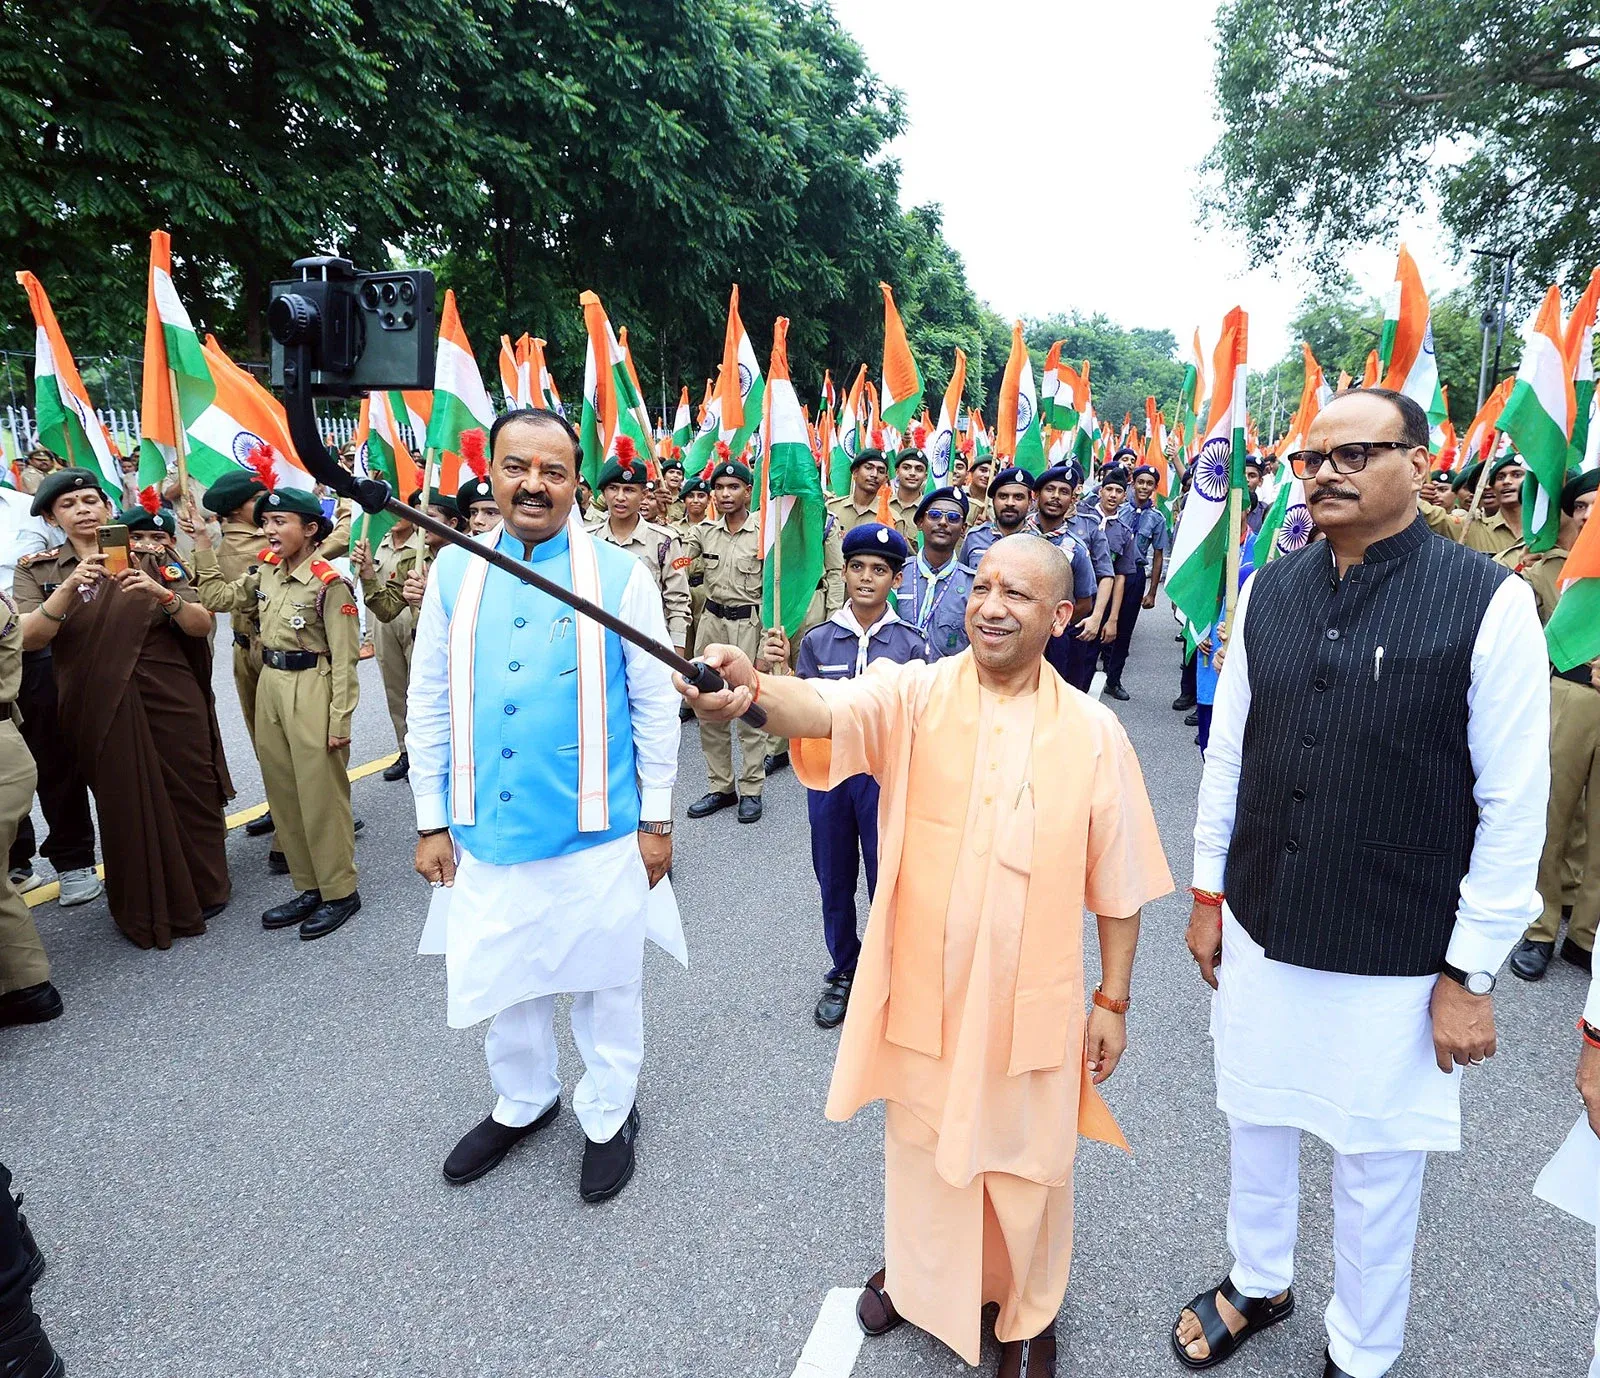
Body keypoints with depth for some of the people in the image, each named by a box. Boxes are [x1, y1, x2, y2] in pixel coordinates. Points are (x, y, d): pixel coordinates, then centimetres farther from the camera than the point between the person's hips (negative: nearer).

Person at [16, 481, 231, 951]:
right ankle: (146, 914, 25)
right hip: (102, 711, 0)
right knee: (125, 806, 7)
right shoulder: (38, 570, 4)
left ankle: (202, 893, 28)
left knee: (190, 795, 7)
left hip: (171, 700, 0)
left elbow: (201, 626, -3)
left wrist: (163, 594, -21)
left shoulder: (152, 559, 3)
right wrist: (69, 587, -24)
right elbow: (27, 639, -11)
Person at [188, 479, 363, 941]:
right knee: (283, 793, 13)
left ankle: (340, 892, 14)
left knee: (320, 796, 0)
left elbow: (344, 658, -15)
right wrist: (203, 546, 11)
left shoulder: (329, 584, -15)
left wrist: (339, 719, -16)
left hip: (311, 690, -8)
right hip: (270, 685, 8)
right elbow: (219, 598, 19)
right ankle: (309, 887, 25)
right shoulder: (266, 573, 7)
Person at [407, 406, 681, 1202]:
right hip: (487, 832, 3)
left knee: (603, 980, 14)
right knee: (502, 978, 20)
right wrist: (431, 822, 5)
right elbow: (429, 703, 5)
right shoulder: (453, 571, 1)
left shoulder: (620, 574, -8)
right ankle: (522, 1102, 47)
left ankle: (609, 1117, 40)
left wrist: (656, 818, -3)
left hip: (596, 831, -3)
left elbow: (655, 703, -4)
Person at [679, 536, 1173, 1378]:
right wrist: (753, 690, -54)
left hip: (1032, 1001, 0)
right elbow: (828, 710, -33)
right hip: (923, 991, 1)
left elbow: (1117, 884, 0)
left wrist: (1113, 1000, 4)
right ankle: (915, 1271, 54)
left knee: (1026, 1164, 19)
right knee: (921, 1144, 23)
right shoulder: (914, 694, -12)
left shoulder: (1094, 732, -8)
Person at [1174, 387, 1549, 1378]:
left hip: (1397, 963, -3)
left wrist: (1470, 974, -8)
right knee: (1257, 1122, 22)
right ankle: (1258, 1284, 50)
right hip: (1259, 934, 4)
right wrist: (1209, 895, 9)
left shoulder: (1490, 603, -13)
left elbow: (1515, 809, -11)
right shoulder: (1267, 593, -1)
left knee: (1377, 1168, 16)